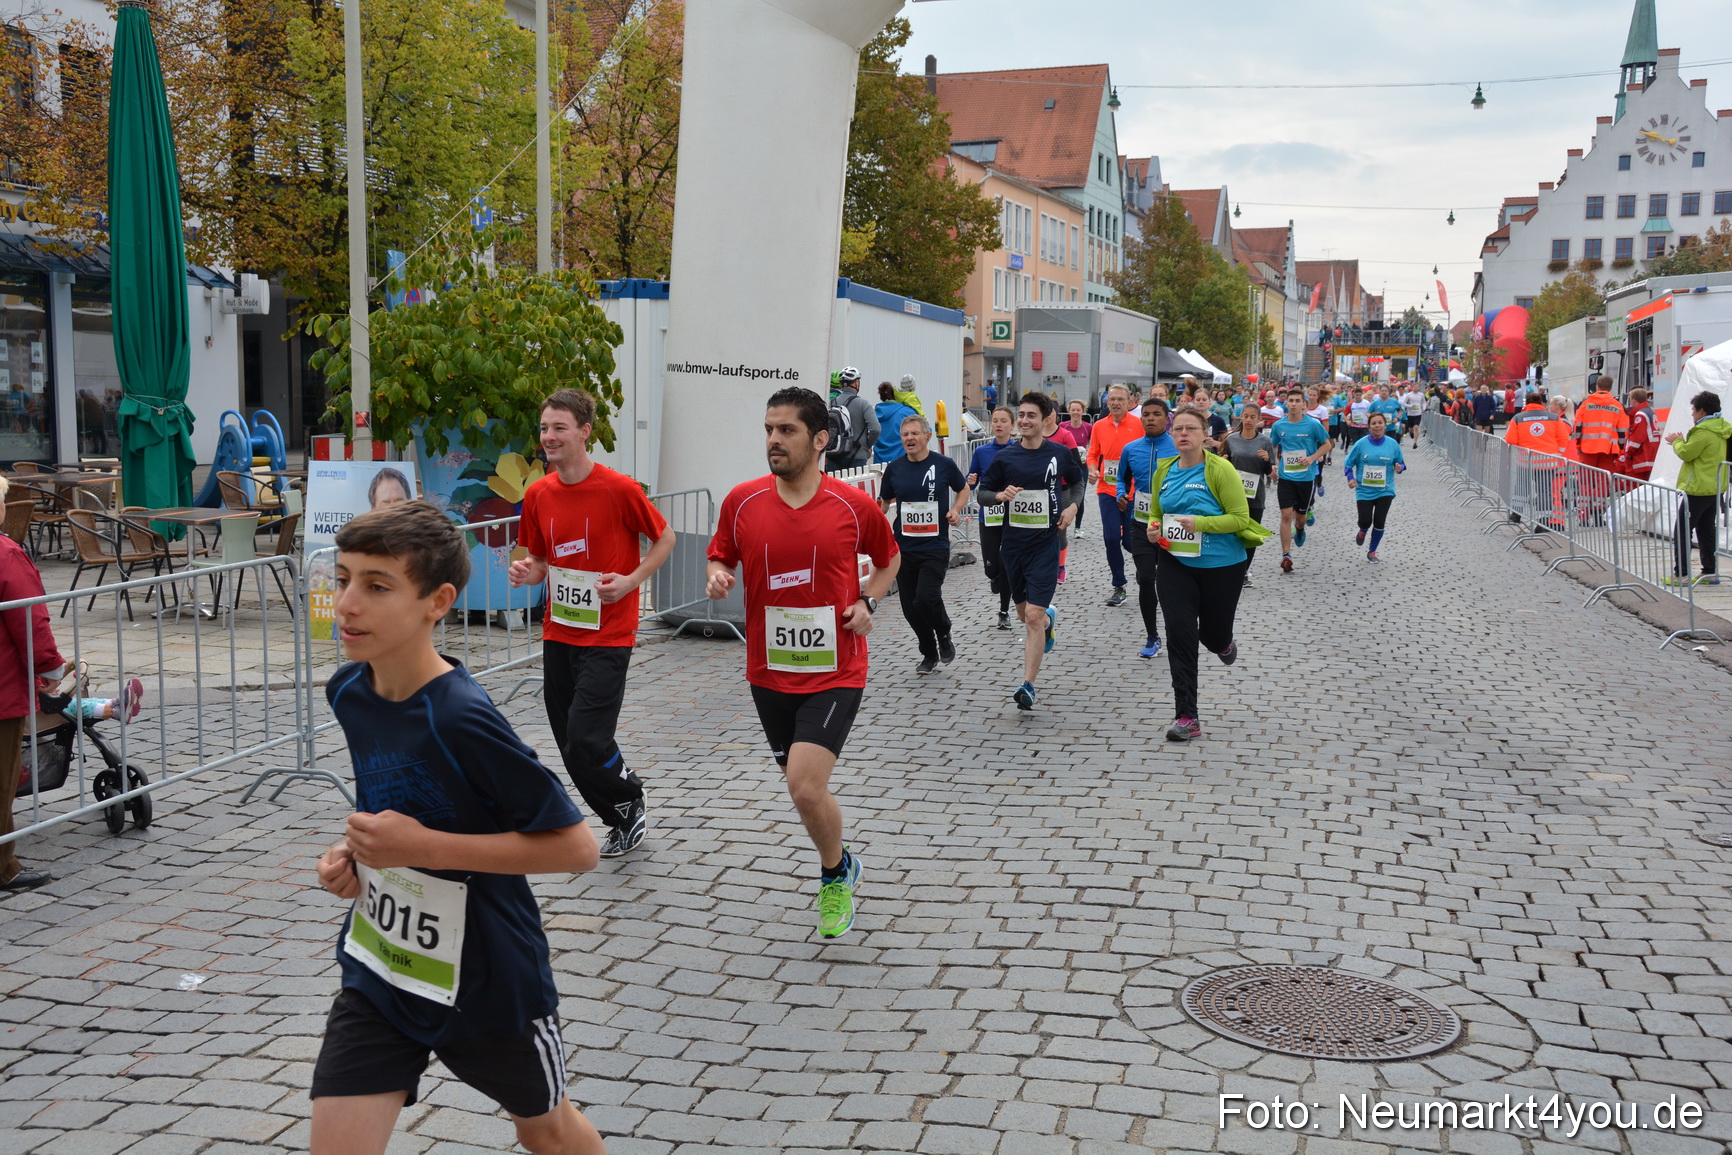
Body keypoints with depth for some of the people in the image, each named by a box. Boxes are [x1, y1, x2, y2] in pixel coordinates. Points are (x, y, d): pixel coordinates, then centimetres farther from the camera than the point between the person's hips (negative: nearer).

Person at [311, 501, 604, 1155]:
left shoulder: (461, 720, -29)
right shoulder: (348, 690, -6)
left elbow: (576, 848, -26)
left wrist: (423, 846, -29)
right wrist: (358, 852, -4)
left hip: (487, 980, -5)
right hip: (378, 968, 5)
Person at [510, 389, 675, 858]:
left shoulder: (620, 489, -13)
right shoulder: (537, 495, 3)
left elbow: (665, 538, 0)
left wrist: (631, 580, -13)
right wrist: (527, 572, -8)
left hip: (607, 638, -6)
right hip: (558, 635, 6)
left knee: (586, 739, -12)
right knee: (569, 742, 9)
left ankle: (631, 799, 18)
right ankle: (622, 820, 28)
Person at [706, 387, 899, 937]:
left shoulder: (854, 505, -8)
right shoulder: (742, 501, -3)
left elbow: (889, 558, 11)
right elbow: (721, 558, 12)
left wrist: (867, 602, -5)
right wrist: (718, 578, -11)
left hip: (835, 673, -4)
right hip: (769, 674, 4)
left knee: (806, 787, -17)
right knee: (803, 784, 16)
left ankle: (836, 874, 12)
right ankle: (839, 864, 45)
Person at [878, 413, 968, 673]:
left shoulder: (944, 464, -3)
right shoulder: (894, 468, 3)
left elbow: (963, 489, 13)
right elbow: (885, 500, 16)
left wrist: (956, 510, -5)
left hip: (935, 547, -3)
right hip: (903, 548, 4)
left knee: (926, 599, -18)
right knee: (910, 606, 6)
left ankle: (944, 636, 14)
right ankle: (929, 655, 27)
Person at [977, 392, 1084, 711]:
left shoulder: (1060, 454, -2)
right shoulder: (1005, 456, -2)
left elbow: (1079, 480, 17)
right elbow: (981, 493, 4)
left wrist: (1073, 507, -1)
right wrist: (1001, 495, -17)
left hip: (1045, 543, -3)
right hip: (1013, 542, 3)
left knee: (1034, 616, -12)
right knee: (1024, 612, 18)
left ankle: (1028, 685, -10)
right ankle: (1050, 619, 54)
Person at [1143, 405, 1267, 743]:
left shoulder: (1220, 469, -12)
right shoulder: (1163, 471, 4)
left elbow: (1240, 518, -14)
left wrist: (1199, 522, -26)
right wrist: (1153, 528, -5)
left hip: (1221, 565, -3)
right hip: (1175, 564, 3)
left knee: (1213, 636, 11)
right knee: (1179, 635, -8)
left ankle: (1224, 643, 54)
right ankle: (1187, 718, -3)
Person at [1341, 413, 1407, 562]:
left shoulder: (1393, 444, -2)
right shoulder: (1361, 444, -5)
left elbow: (1401, 463, 9)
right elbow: (1348, 463, 3)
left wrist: (1400, 468, -14)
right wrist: (1351, 478, -12)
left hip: (1385, 492, 1)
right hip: (1364, 491, -1)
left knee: (1379, 523, 0)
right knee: (1365, 521, -7)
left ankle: (1372, 551, 21)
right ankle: (1363, 531, 32)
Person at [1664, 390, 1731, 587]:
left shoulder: (1704, 431, -19)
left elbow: (1686, 453, -15)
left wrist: (1677, 441, 3)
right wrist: (1681, 442, 9)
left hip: (1698, 489, -9)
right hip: (1715, 488, 10)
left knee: (1683, 530, -4)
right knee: (1706, 530, 14)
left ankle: (1681, 574, -6)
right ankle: (1711, 572, 14)